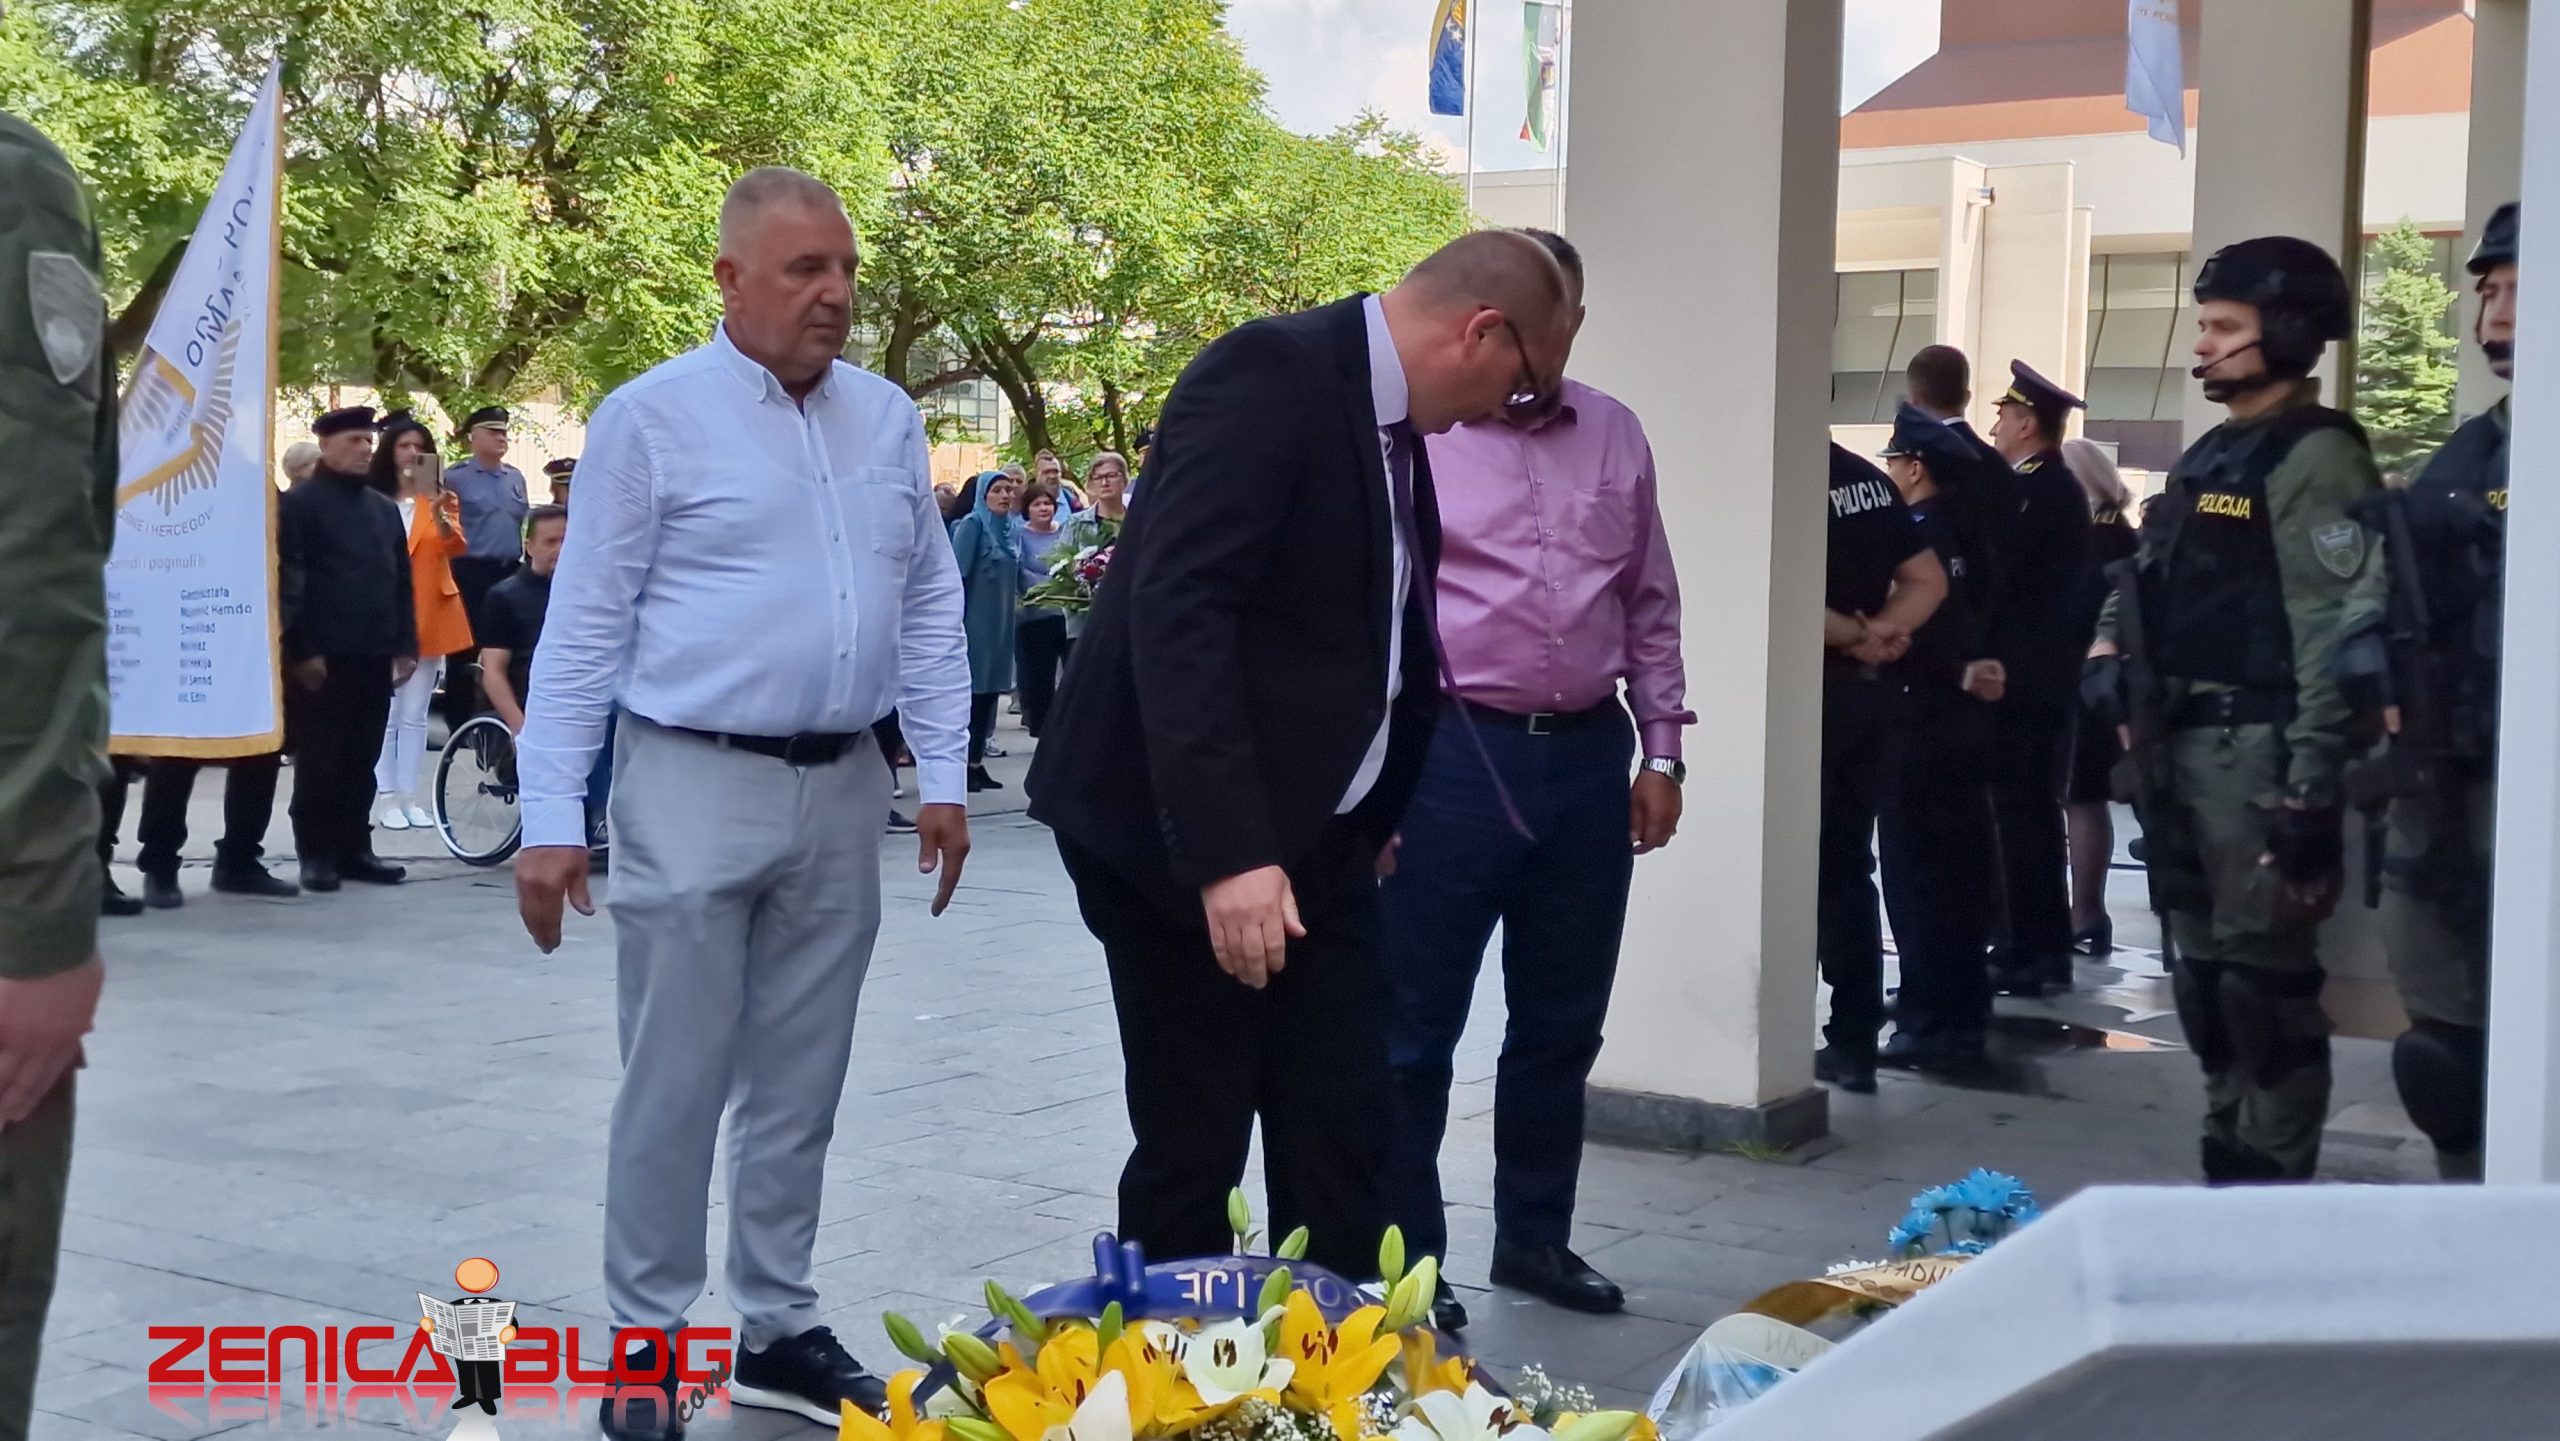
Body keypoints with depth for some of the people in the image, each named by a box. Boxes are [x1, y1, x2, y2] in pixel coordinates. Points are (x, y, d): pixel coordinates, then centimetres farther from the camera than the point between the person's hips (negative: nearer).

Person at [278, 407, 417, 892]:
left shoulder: (385, 509, 17)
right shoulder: (299, 505, -2)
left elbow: (402, 581, 18)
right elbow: (287, 581, -8)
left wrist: (406, 645, 11)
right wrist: (301, 650, -14)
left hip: (374, 655, 6)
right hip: (323, 656, -6)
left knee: (362, 761, 9)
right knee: (319, 761, 0)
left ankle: (355, 849, 16)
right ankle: (317, 854, 6)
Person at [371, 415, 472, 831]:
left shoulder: (441, 499, 4)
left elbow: (455, 547, -13)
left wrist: (440, 517, -32)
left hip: (429, 618, 2)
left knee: (415, 715, 7)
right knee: (385, 714, 0)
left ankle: (409, 796, 11)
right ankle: (386, 798, 3)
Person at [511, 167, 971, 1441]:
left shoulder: (888, 418, 9)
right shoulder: (652, 418, -5)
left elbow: (930, 604, 13)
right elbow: (585, 626, -6)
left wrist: (941, 775, 8)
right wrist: (552, 819, -10)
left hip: (843, 789, 5)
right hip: (696, 786, -4)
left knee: (799, 1087, 13)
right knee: (676, 1087, 2)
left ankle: (778, 1331, 24)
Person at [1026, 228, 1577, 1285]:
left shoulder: (1390, 420, 12)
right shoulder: (1268, 375, -16)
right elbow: (1175, 612, -26)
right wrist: (1226, 851, -31)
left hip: (1314, 836, 9)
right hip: (1188, 840, -9)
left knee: (1345, 1142, 9)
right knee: (1193, 1150, 2)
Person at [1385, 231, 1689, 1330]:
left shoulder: (1616, 436, 11)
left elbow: (1651, 606, 16)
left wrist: (1660, 750, 10)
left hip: (1589, 756, 5)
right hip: (1453, 753, -5)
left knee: (1562, 1023, 14)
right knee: (1413, 1029, 2)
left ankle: (1534, 1237, 29)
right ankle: (1403, 1261, 13)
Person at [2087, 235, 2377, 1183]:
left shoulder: (2314, 460, -10)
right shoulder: (2209, 456, 18)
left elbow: (2331, 637, -17)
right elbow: (2151, 579, 30)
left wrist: (2309, 794, -22)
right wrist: (2111, 648, 8)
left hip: (2255, 752, -9)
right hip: (2181, 749, 9)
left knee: (2262, 974, -7)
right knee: (2203, 971, 14)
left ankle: (2275, 1188, 0)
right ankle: (2228, 1166, 23)